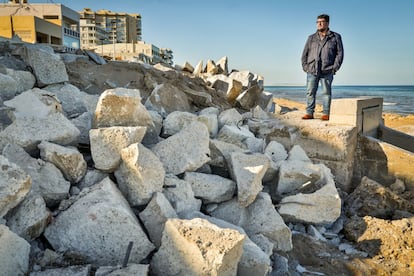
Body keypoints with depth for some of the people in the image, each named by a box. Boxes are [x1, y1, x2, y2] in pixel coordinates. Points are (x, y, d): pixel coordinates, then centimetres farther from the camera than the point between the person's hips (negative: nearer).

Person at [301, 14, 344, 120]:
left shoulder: (335, 37, 10)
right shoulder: (311, 38, 17)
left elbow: (340, 53, 5)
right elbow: (305, 54, 17)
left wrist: (335, 68, -5)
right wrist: (305, 66, 4)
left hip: (327, 71, -2)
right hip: (311, 71, 2)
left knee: (326, 92, 0)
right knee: (310, 92, -1)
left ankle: (326, 114, 5)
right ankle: (309, 113, 4)